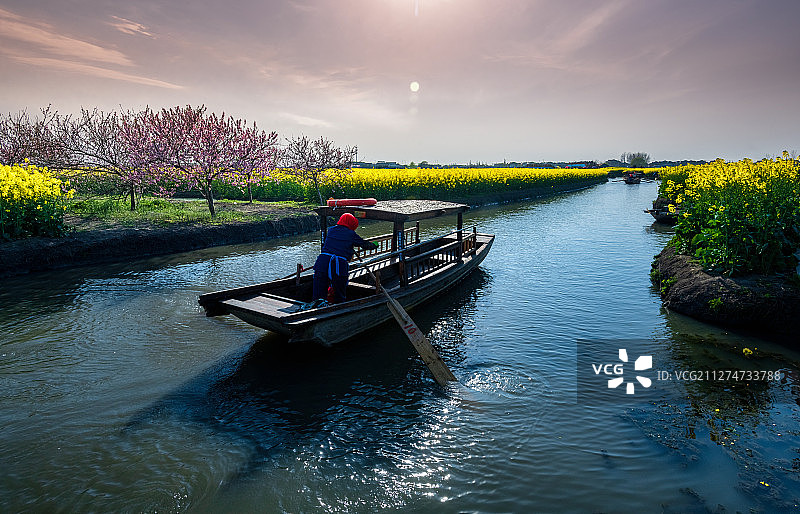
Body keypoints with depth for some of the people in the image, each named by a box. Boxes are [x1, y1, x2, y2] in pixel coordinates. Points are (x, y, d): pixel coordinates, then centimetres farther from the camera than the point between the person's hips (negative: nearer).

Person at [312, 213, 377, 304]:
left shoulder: (331, 230, 19)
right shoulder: (351, 234, 8)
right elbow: (365, 245, 18)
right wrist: (375, 245, 41)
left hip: (322, 263, 3)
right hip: (339, 265, -3)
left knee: (318, 296, 9)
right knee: (340, 297, 11)